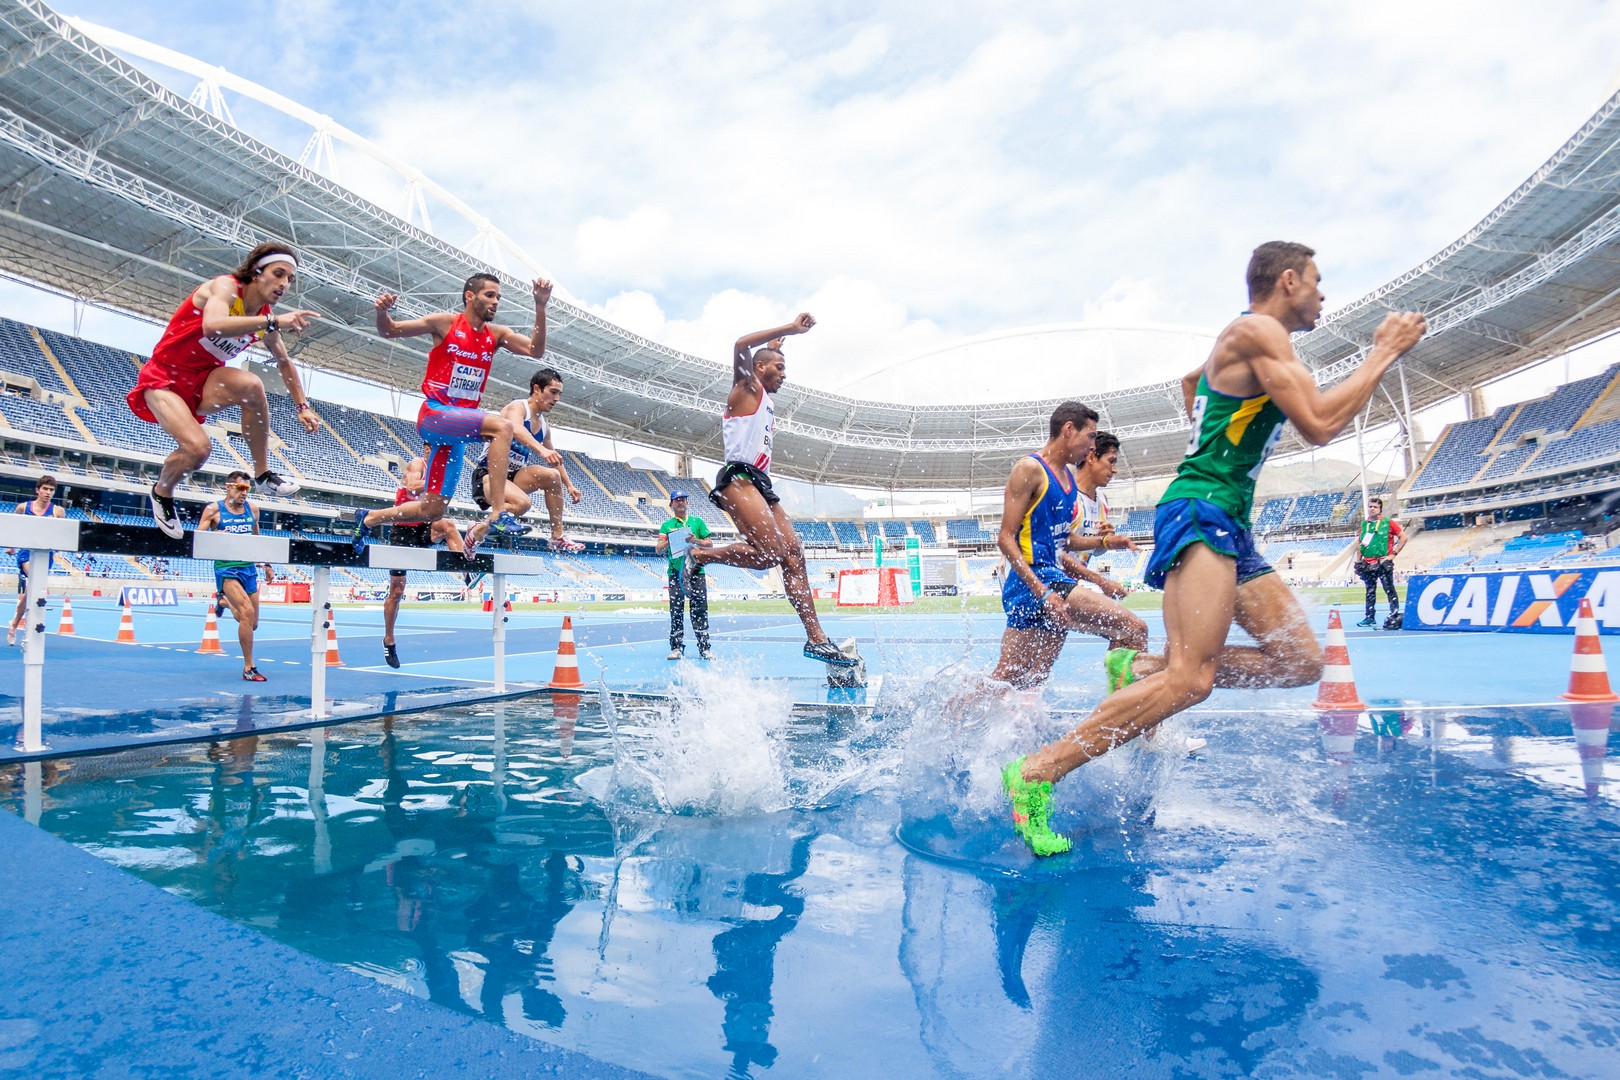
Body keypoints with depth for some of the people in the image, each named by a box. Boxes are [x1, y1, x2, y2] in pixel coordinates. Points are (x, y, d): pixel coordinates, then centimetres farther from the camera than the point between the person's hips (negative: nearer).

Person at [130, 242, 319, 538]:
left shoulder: (265, 317, 1)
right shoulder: (227, 286, -18)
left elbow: (284, 362, 18)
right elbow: (212, 325, -41)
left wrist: (302, 405, 14)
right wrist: (273, 321, -48)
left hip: (202, 385, 5)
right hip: (163, 379, -5)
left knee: (251, 385, -30)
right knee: (198, 447, -28)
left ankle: (263, 476, -16)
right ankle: (162, 493, 7)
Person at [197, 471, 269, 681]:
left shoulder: (252, 509, 10)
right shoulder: (213, 510, -2)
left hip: (249, 567, 5)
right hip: (226, 567, -5)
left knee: (252, 623, 11)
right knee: (247, 612, -23)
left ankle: (225, 602, 47)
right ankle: (248, 668, -14)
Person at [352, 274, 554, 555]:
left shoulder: (496, 334, 10)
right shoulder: (446, 323, -2)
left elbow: (536, 351, -3)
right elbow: (390, 331, 4)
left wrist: (540, 307, -12)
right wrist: (382, 313, -18)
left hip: (457, 430, 6)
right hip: (434, 414, -6)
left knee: (432, 512, 7)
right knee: (502, 425, -32)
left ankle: (368, 519, 32)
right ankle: (498, 514, -36)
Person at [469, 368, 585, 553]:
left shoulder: (544, 426, 12)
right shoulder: (518, 407, -11)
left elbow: (555, 459, 26)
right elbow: (516, 430, -35)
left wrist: (569, 486, 20)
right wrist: (541, 449, -52)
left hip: (513, 476, 8)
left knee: (552, 475, -12)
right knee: (523, 503, -33)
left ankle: (558, 539, -6)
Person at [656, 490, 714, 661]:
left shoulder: (697, 521, 14)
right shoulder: (666, 525, 13)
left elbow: (710, 544, 10)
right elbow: (659, 550, 5)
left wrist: (697, 541, -8)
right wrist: (668, 541, -13)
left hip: (696, 571, 0)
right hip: (676, 572, 0)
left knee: (700, 610, -4)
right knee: (676, 611, -2)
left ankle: (704, 647, -3)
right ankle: (677, 648, 4)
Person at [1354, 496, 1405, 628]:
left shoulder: (1388, 523, -3)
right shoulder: (1364, 524, 11)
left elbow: (1403, 537, -3)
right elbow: (1359, 543, 17)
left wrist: (1393, 554, -7)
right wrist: (1358, 561, 12)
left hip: (1383, 563, -5)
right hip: (1367, 565, 5)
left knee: (1389, 590, -4)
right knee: (1370, 591, 11)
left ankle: (1395, 616, -1)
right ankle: (1370, 618, 18)